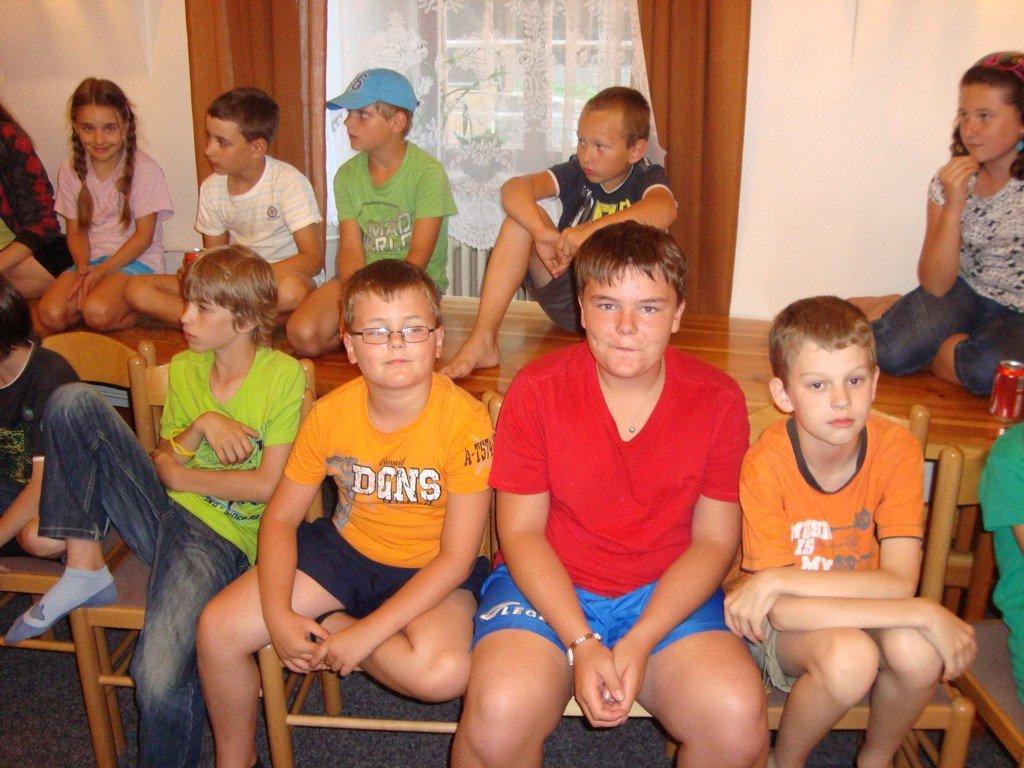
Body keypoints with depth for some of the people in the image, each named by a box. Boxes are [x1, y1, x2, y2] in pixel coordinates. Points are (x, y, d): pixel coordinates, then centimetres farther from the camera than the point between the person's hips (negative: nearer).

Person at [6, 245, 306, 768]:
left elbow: (266, 486, -10)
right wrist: (201, 426, -9)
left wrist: (181, 473, -1)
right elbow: (163, 462, 10)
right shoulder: (184, 369, 11)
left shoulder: (284, 376, -7)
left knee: (159, 681, -30)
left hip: (221, 539, -6)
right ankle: (84, 568, -9)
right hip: (162, 511, 6)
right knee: (73, 400, -12)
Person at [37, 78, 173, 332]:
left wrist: (102, 271, -17)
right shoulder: (70, 170, 4)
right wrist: (84, 269, -14)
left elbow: (144, 235, -10)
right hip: (91, 260, 5)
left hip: (137, 259, -4)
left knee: (97, 313, -30)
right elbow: (75, 230, 6)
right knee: (50, 315, -19)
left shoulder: (144, 169, -10)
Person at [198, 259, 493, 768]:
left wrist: (364, 634, -23)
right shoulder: (330, 414, -11)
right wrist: (277, 614, -16)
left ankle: (336, 628, -3)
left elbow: (457, 557, -20)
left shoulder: (465, 420, -24)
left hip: (431, 570, -3)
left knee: (443, 671, -33)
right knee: (219, 627, -11)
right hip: (345, 548, 4)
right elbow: (281, 518, -1)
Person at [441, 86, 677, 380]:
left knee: (639, 235, -30)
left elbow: (664, 210, -34)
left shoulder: (646, 177, -8)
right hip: (566, 298, 3)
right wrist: (541, 232, -38)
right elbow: (514, 187, -18)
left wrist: (590, 230, -47)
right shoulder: (577, 172, 0)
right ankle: (482, 339, -23)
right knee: (524, 215, -16)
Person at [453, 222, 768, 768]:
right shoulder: (536, 390, -7)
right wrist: (582, 644, -17)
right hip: (546, 585, -1)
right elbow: (521, 532, -6)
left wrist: (639, 643, -14)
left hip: (667, 594, 2)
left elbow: (714, 540, -2)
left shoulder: (718, 400, -4)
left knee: (738, 718, -23)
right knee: (500, 713, -27)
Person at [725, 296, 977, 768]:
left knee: (917, 651, -28)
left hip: (867, 611, 3)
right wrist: (924, 614, -30)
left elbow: (900, 583, -22)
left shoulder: (897, 450, -16)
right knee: (848, 655, -33)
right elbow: (784, 612, -28)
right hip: (783, 631, -3)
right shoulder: (765, 466, -25)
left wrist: (777, 579, -30)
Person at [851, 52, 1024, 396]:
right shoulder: (951, 180, -6)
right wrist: (953, 206, -23)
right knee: (889, 350, -24)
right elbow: (935, 285, -13)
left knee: (986, 370, -35)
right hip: (965, 293, 2)